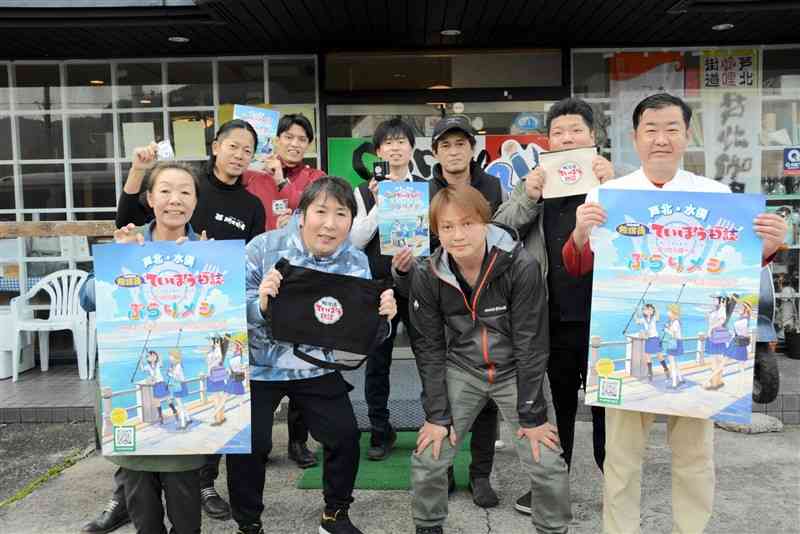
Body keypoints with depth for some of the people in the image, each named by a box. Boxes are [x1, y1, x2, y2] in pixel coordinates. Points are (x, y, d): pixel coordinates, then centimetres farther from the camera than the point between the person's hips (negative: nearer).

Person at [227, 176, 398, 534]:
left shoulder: (356, 263, -8)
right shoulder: (264, 248, -17)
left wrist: (382, 318, -27)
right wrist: (261, 303, -36)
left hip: (317, 368, 3)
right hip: (257, 367, -2)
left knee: (345, 436, 2)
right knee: (249, 444, -2)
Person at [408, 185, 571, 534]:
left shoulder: (522, 267, -22)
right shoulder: (427, 278, -14)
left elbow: (531, 344, -17)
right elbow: (429, 349, -6)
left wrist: (532, 415, -14)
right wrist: (437, 414, -7)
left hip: (515, 372, -1)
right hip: (461, 372, 2)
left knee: (547, 465, -5)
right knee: (427, 459, -1)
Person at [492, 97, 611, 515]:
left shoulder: (614, 179, 3)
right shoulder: (534, 182, 9)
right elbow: (499, 232, 1)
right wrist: (526, 198, -14)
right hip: (553, 315, 2)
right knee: (559, 402, 16)